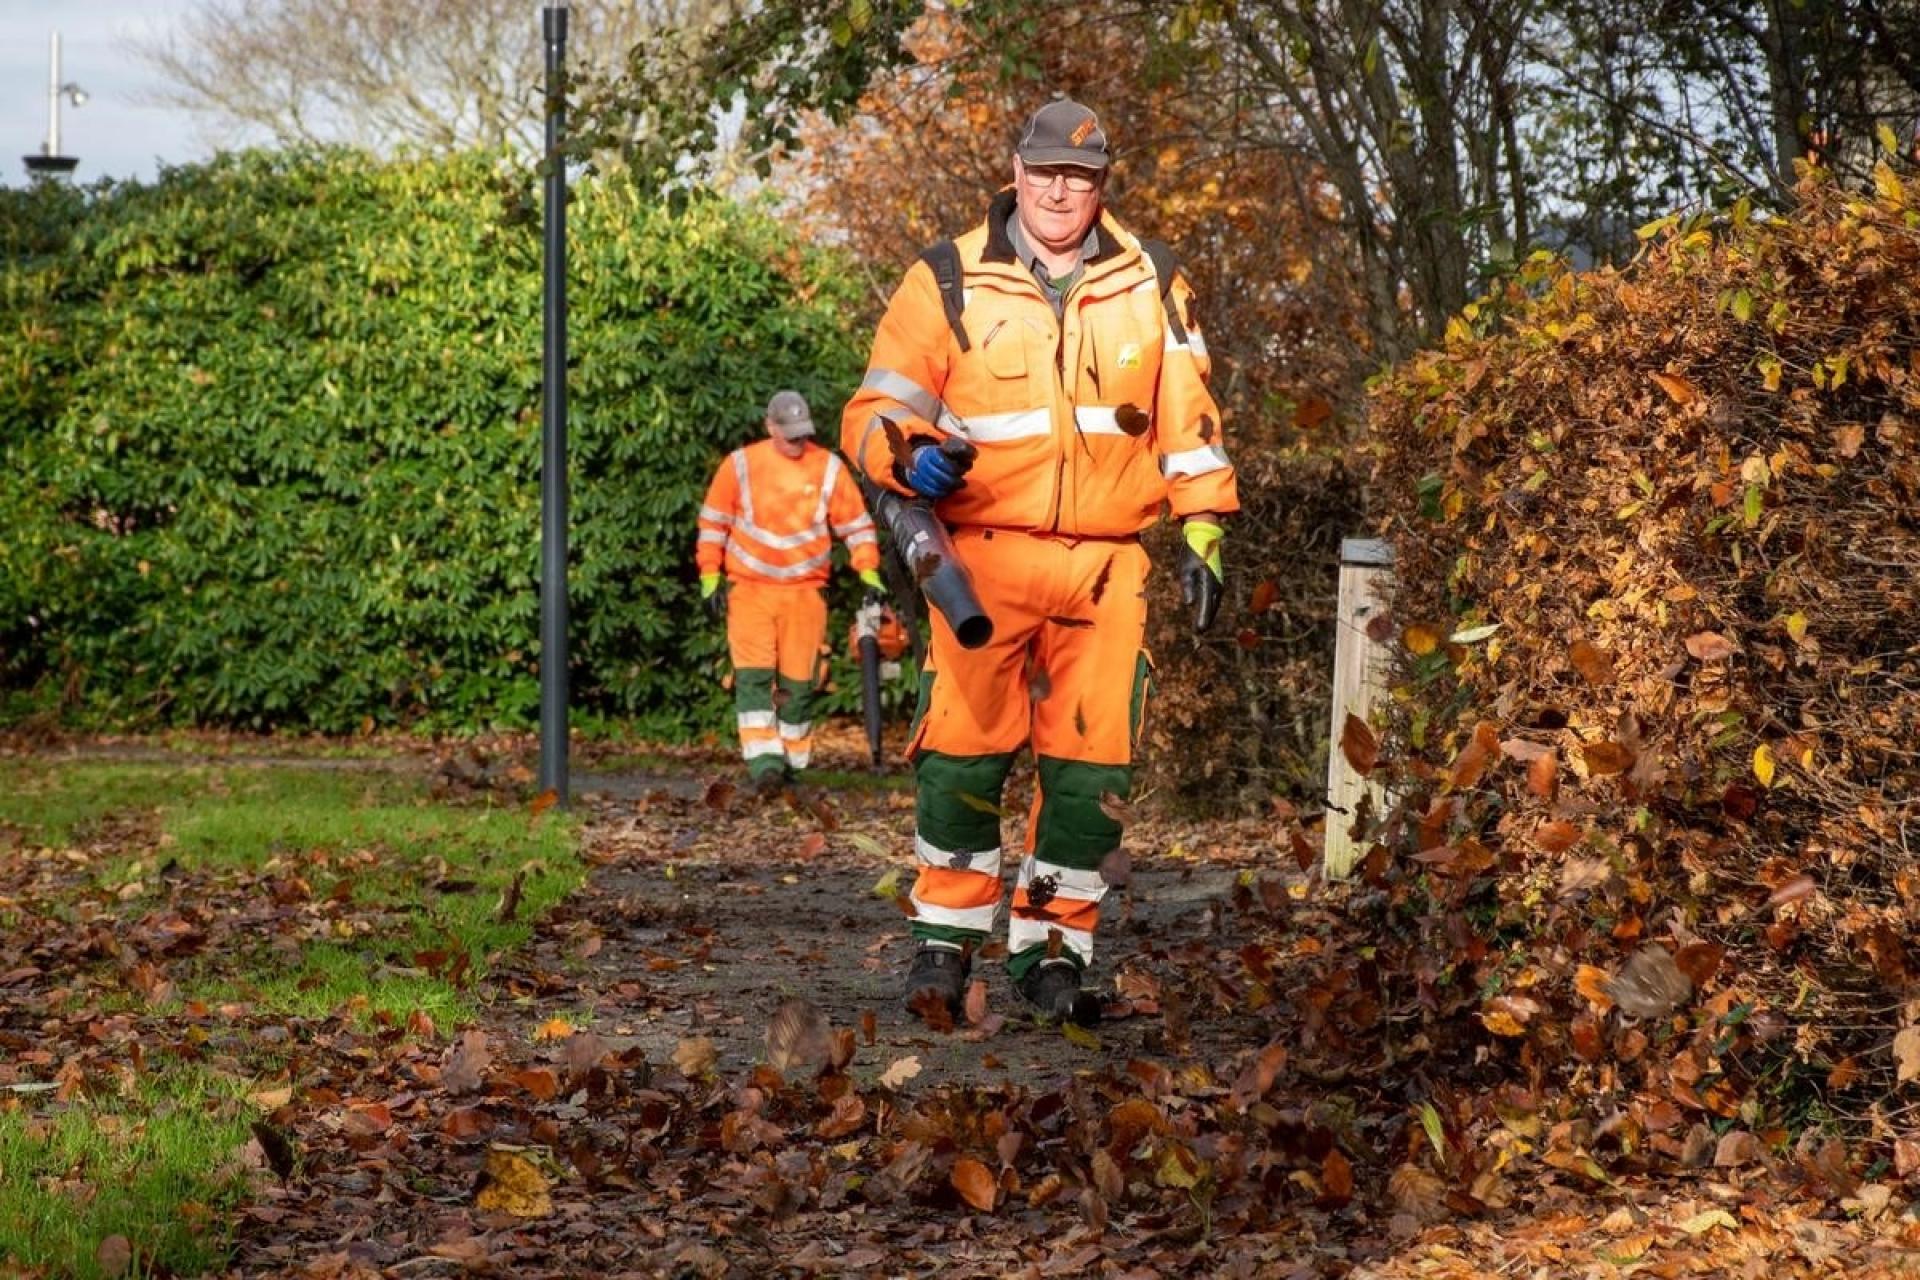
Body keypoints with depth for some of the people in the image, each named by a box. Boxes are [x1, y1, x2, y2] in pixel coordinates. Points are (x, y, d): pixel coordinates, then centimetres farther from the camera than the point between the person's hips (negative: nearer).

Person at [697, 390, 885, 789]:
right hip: (750, 588, -1)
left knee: (799, 679, 2)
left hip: (805, 589, 1)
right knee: (753, 674, -13)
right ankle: (763, 759, -19)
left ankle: (792, 757, 13)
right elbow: (713, 523, 8)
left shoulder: (829, 468, 2)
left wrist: (869, 573, -3)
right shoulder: (740, 465, 1)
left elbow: (856, 526, 8)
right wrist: (710, 578, 3)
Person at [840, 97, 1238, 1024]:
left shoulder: (1151, 285, 11)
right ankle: (945, 940, 7)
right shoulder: (948, 282, 3)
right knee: (963, 753, -7)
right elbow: (875, 412, 2)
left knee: (1094, 765, 0)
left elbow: (1188, 420, 15)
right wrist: (910, 455, -19)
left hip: (1105, 566, 2)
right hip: (985, 555, -2)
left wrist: (1202, 533, 9)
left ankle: (1051, 949, 12)